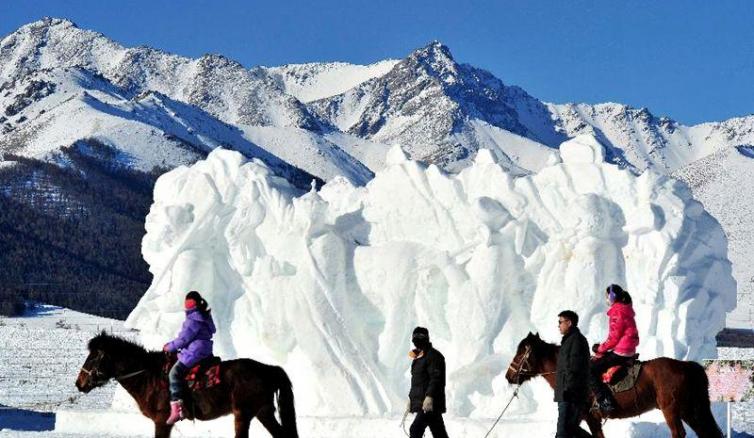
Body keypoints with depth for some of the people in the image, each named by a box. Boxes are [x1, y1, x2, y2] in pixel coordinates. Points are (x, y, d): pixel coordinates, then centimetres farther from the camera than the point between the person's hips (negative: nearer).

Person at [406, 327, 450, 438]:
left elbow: (436, 378, -19)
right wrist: (411, 398, 25)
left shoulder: (433, 356, -9)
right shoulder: (418, 357, 20)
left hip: (430, 403, -9)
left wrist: (429, 397, -27)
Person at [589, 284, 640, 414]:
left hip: (620, 353, -11)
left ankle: (606, 402, -20)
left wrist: (601, 349, -3)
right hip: (629, 350, 11)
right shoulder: (626, 310, 16)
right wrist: (602, 347, 14)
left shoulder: (617, 312, -15)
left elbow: (613, 337, -17)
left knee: (590, 370, -11)